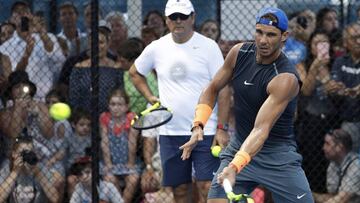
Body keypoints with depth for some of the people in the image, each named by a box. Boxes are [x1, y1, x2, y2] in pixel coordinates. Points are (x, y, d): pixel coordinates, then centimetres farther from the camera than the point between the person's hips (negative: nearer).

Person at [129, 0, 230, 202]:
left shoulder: (209, 46, -4)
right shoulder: (156, 48, 6)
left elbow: (223, 89, -6)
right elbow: (135, 73, 25)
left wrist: (222, 129, -12)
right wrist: (150, 97, 9)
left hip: (205, 132, -4)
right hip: (171, 132, 4)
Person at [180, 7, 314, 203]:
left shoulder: (285, 78, -24)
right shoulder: (239, 53, -5)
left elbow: (261, 129, -32)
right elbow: (212, 89, 9)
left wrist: (235, 166, -44)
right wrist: (198, 125, -6)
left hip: (278, 157, -4)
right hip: (238, 147, 4)